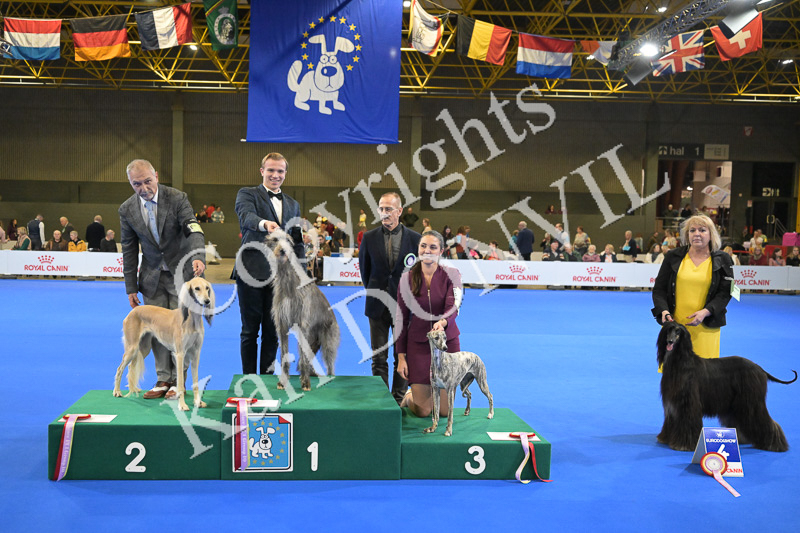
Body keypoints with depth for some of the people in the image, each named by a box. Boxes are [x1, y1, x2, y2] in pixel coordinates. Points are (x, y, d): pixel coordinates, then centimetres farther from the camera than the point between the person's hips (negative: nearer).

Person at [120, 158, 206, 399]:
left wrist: (198, 256, -44)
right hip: (153, 275, 3)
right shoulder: (127, 210, -4)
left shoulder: (177, 198, -14)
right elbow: (128, 250, 3)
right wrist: (131, 287, 2)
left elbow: (193, 230, -24)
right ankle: (163, 379, 13)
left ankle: (178, 381, 8)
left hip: (182, 271, -3)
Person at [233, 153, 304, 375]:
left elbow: (297, 242, 18)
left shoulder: (293, 204, 17)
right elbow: (246, 216, -20)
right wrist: (265, 223, -42)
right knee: (250, 331, 5)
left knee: (272, 332, 9)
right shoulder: (247, 194, 2)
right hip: (252, 273, -4)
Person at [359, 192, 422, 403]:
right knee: (379, 358, 5)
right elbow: (364, 267, 12)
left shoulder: (414, 238, -2)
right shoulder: (369, 237, 1)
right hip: (378, 306, 1)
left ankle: (398, 400, 18)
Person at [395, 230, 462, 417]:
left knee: (444, 411, 5)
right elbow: (401, 319, 0)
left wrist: (443, 322, -42)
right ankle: (410, 396, 34)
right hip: (418, 344, 0)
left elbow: (453, 307, -19)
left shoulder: (451, 275, -4)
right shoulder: (407, 279, -2)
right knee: (423, 411, -1)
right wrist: (401, 357, -3)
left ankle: (424, 393, 39)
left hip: (447, 342, 0)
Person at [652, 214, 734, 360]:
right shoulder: (673, 256, 8)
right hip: (674, 324, 1)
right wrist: (663, 310, -9)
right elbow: (659, 288, 8)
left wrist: (705, 312, -14)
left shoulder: (722, 260, 7)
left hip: (705, 327, -1)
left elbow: (725, 293, 2)